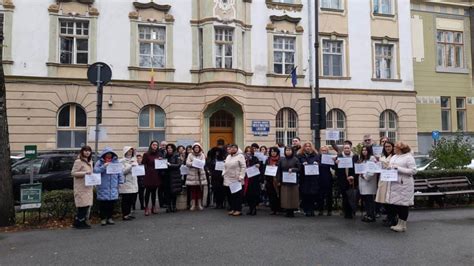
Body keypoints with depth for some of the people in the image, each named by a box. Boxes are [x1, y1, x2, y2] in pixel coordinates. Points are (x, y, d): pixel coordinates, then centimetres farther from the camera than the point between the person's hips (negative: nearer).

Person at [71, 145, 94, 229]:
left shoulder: (90, 161, 18)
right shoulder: (78, 161, -8)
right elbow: (73, 173, -13)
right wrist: (84, 173, -22)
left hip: (88, 187, 8)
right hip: (81, 187, -8)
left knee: (87, 205, 7)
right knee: (83, 205, -9)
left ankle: (83, 221, 16)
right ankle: (79, 223, 0)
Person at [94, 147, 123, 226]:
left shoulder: (116, 161, 5)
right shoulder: (99, 162, 0)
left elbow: (120, 172, 7)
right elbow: (95, 171, -11)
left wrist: (120, 181, 2)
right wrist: (104, 167, -20)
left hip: (113, 188, 2)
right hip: (103, 188, -2)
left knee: (111, 204, 8)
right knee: (103, 204, 3)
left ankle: (109, 217, 21)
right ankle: (103, 218, 15)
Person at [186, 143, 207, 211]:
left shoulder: (202, 155, 10)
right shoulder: (190, 155, 7)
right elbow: (187, 163, -4)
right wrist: (193, 163, -21)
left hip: (200, 174, 1)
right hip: (192, 174, -1)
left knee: (200, 190, 2)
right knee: (193, 190, -2)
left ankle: (200, 204, 11)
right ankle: (193, 205, 6)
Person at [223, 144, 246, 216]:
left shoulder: (240, 156, -4)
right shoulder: (228, 156, 18)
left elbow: (243, 167, -10)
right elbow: (225, 166, 24)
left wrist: (241, 176, -16)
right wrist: (224, 174, 13)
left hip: (236, 179, -6)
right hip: (228, 179, 7)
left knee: (237, 195, -3)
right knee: (229, 195, 8)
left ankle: (238, 210, 5)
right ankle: (232, 209, 19)